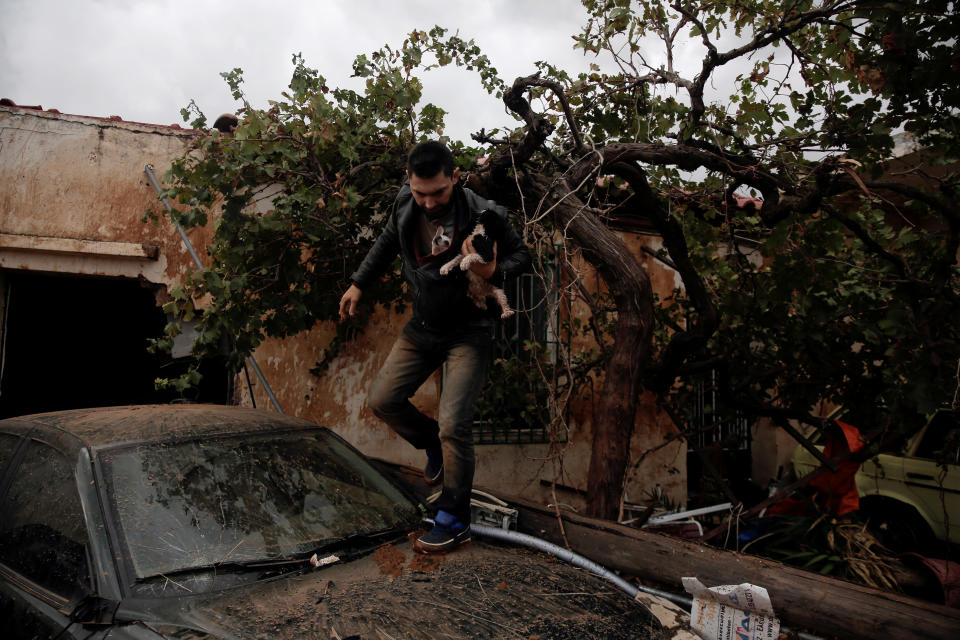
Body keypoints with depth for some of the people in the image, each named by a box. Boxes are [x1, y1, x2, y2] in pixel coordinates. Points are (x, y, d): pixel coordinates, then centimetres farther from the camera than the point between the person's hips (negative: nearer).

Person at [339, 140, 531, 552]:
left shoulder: (483, 215, -22)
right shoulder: (405, 203, -6)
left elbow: (520, 254, -7)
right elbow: (388, 242, 14)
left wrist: (494, 272, -29)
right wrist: (359, 284, 20)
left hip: (469, 332, -6)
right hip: (423, 326, 6)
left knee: (453, 423, -13)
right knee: (382, 401, 6)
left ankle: (454, 521, 4)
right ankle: (433, 445, 35)